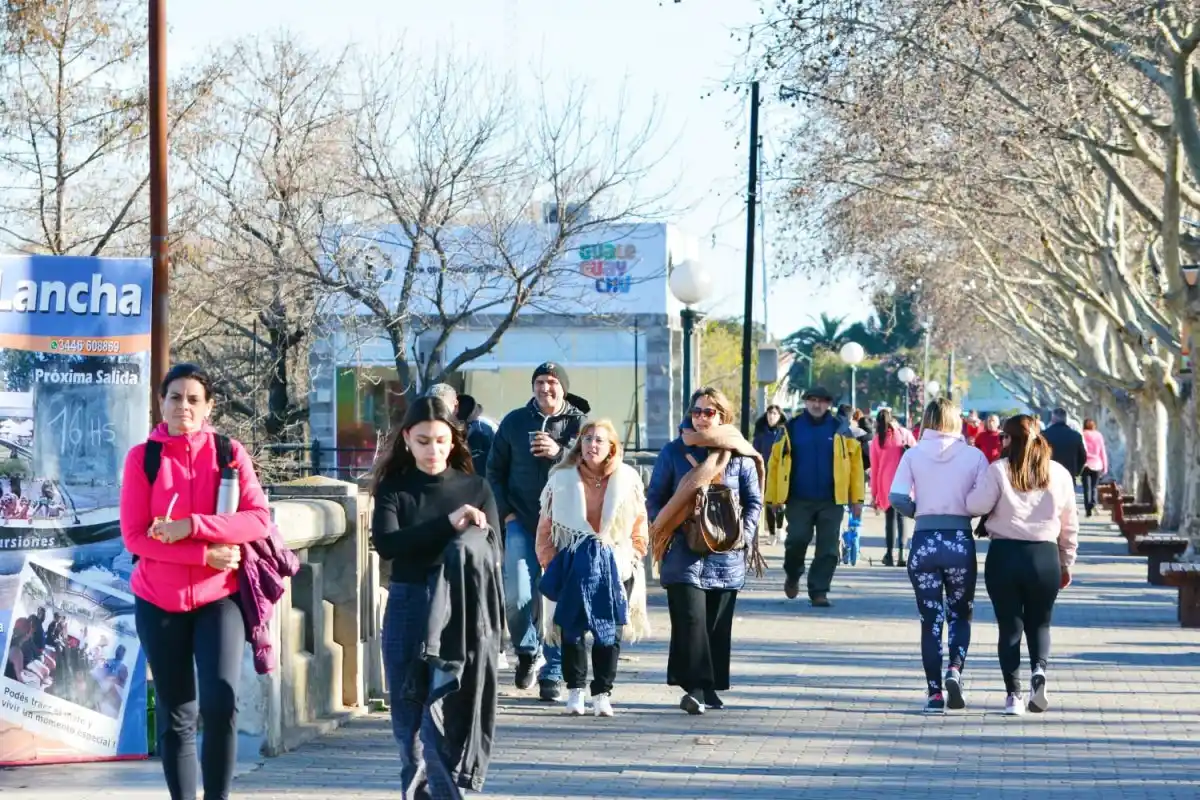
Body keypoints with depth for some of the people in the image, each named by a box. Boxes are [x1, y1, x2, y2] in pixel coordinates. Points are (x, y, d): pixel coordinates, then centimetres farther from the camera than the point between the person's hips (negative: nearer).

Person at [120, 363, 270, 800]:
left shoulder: (230, 452, 0)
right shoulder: (142, 457, -1)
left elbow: (259, 520, -8)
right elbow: (134, 536, -7)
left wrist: (191, 525, -20)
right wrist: (205, 554, -16)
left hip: (218, 597, -1)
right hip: (159, 600, 1)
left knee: (221, 703, -17)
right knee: (175, 715, 5)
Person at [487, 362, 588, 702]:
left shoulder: (580, 423, 5)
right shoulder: (514, 422, 10)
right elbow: (495, 470, 15)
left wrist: (560, 452, -20)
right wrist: (505, 511, 4)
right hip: (521, 523, 1)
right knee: (517, 596, -9)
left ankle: (552, 673, 7)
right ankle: (528, 651, 18)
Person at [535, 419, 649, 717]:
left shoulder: (628, 479, 2)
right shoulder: (562, 479, 2)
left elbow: (640, 525, 10)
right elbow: (546, 525, 7)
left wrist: (633, 557, 4)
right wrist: (549, 562, 2)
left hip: (615, 565, 0)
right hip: (573, 564, 0)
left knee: (609, 631, -2)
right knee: (572, 628, -3)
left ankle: (602, 693, 5)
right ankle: (575, 691, 7)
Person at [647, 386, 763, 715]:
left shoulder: (740, 455, 5)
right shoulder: (674, 452, 4)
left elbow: (754, 501, 10)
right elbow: (654, 497, 8)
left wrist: (743, 534, -4)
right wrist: (665, 530, -6)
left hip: (726, 556, 2)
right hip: (684, 553, -2)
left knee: (718, 625, 7)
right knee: (690, 619, -13)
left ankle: (710, 687, 16)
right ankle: (695, 686, -18)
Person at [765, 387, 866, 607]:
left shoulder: (841, 430, 3)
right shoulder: (791, 429, 4)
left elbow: (855, 463, 3)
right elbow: (775, 462, 5)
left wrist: (856, 498, -2)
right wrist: (772, 497, 1)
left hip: (831, 500, 0)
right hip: (799, 500, 0)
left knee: (828, 549, -1)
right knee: (797, 540, -6)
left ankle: (819, 592, 8)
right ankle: (792, 575, 24)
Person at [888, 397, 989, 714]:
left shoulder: (913, 455, 0)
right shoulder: (974, 456, 0)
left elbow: (898, 498, -9)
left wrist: (918, 511, 11)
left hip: (924, 542, 0)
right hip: (960, 541, 0)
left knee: (931, 620, 8)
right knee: (961, 615, 15)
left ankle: (935, 692, 5)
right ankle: (955, 669, -11)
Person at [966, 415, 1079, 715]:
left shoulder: (998, 470, -5)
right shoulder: (1059, 474, 5)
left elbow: (976, 505, -14)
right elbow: (1070, 524, 9)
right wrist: (1066, 564, 18)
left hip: (1004, 555, -2)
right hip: (1045, 556, 2)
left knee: (1009, 626, 7)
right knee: (1039, 623, 16)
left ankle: (1013, 693, 3)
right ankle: (1039, 669, -11)